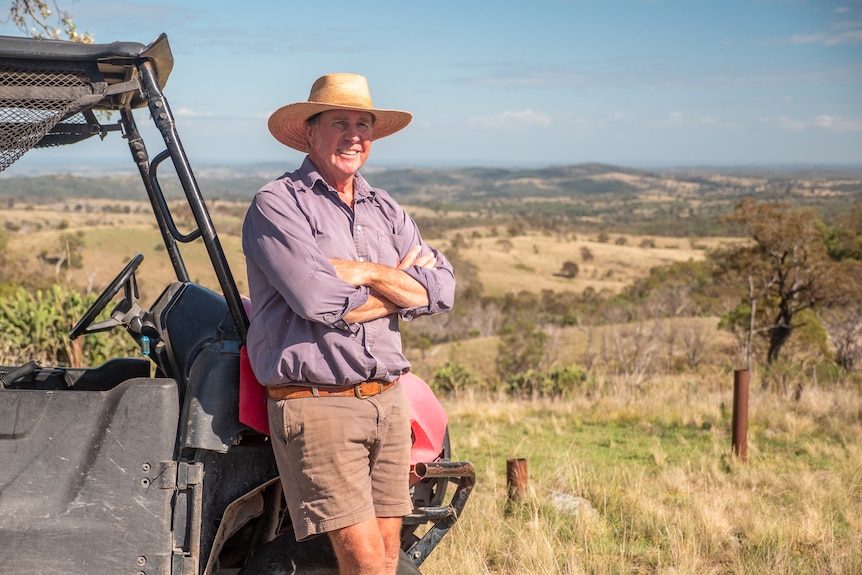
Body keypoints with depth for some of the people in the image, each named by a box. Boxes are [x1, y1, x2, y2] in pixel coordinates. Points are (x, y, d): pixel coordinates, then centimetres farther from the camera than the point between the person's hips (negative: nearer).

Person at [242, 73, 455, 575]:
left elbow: (442, 289, 4)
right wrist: (400, 284, -4)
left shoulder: (385, 210, 16)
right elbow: (318, 302, -17)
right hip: (315, 403, -6)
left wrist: (369, 274, -10)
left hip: (389, 400, 6)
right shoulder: (277, 204, -5)